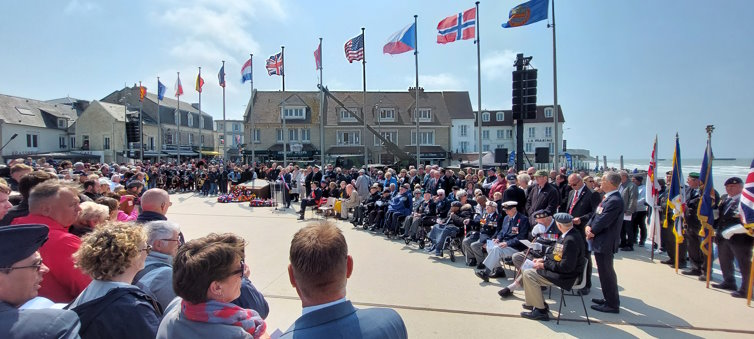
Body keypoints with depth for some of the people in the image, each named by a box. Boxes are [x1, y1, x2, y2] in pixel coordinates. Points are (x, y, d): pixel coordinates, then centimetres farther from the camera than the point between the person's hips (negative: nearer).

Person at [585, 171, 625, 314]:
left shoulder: (615, 200, -23)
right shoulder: (608, 198, 10)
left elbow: (603, 221, -23)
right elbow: (596, 215, 11)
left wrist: (591, 232, -9)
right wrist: (588, 226, -4)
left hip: (605, 242, -10)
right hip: (602, 241, 10)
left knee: (606, 272, 1)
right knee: (606, 271, 20)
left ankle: (612, 304, 13)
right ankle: (610, 299, 35)